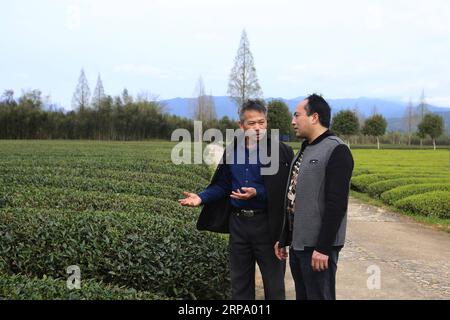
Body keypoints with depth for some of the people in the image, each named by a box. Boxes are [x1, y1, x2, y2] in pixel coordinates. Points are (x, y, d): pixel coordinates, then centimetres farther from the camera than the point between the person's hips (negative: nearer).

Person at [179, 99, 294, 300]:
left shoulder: (281, 152, -11)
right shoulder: (232, 151, 4)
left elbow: (284, 191, -13)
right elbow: (222, 185, 10)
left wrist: (257, 193, -26)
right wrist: (201, 198, -5)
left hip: (266, 223, -4)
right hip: (238, 222, 4)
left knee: (273, 280, 8)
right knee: (240, 280, 16)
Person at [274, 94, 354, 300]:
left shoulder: (336, 151, -12)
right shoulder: (305, 150, 16)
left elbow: (336, 205, -20)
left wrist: (323, 247, -22)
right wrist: (284, 238, 18)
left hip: (317, 246, -9)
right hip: (298, 243, 9)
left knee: (319, 296, 0)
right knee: (302, 296, 15)